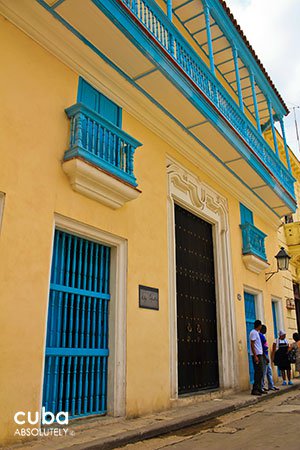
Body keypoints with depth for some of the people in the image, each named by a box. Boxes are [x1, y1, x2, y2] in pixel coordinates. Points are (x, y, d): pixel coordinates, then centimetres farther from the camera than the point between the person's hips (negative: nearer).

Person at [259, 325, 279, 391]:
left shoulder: (263, 336, 17)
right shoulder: (260, 335, -15)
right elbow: (261, 348, -21)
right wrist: (265, 357, -23)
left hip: (266, 356, 11)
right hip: (263, 356, -11)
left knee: (269, 371, 13)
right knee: (264, 372, -5)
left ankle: (271, 386, 19)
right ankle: (261, 387, 1)